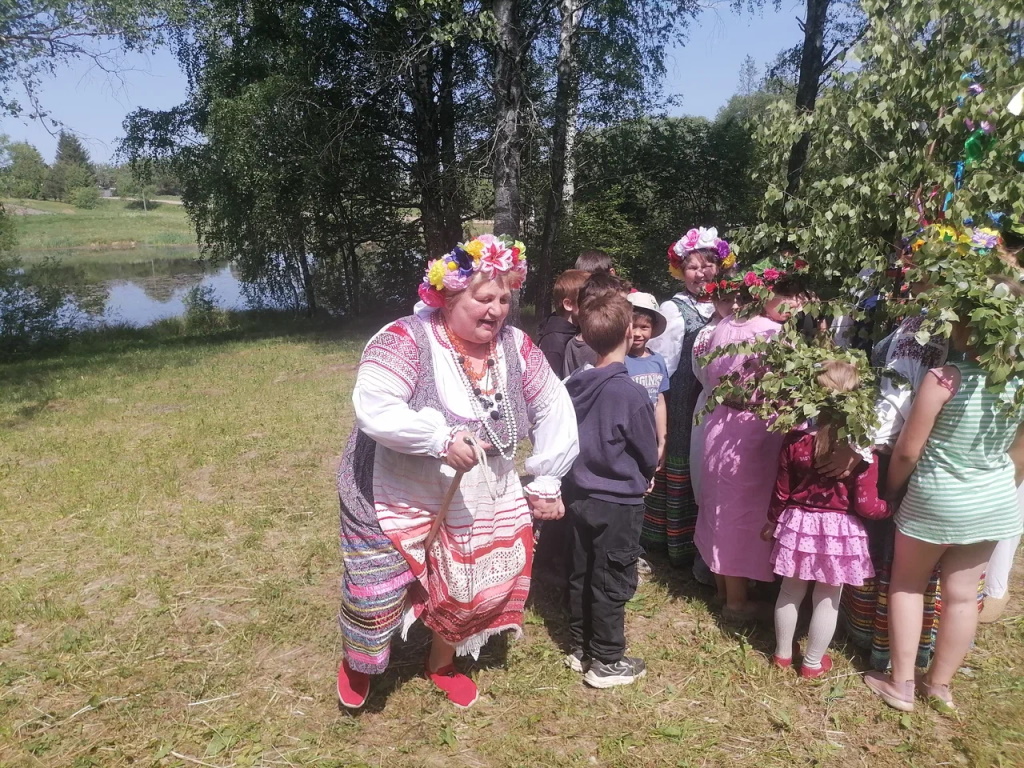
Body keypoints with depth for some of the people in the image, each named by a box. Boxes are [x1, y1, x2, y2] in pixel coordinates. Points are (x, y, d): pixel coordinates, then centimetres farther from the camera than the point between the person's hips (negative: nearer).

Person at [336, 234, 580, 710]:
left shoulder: (514, 346, -5)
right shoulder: (407, 340, -21)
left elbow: (553, 408, 3)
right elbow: (373, 407, -31)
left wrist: (546, 482, 3)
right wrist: (441, 439, -39)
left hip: (481, 509, 5)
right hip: (396, 503, -4)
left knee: (470, 595, 16)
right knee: (378, 597, 7)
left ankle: (442, 664, 48)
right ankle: (357, 664, 43)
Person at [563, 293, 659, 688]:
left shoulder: (574, 384, -5)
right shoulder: (631, 393, -22)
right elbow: (649, 455, -9)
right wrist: (642, 477, 11)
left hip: (582, 496, 6)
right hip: (620, 503, -6)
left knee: (581, 576, 17)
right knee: (612, 584, 8)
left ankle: (580, 649, 33)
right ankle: (606, 662, 22)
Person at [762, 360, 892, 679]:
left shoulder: (795, 439, -11)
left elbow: (781, 492, -1)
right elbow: (866, 506, -13)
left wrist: (772, 522, 16)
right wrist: (892, 507, 8)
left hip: (797, 524, 2)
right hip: (839, 531, -2)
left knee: (791, 591, 19)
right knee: (827, 600, 15)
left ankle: (783, 652, 35)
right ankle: (813, 662, 30)